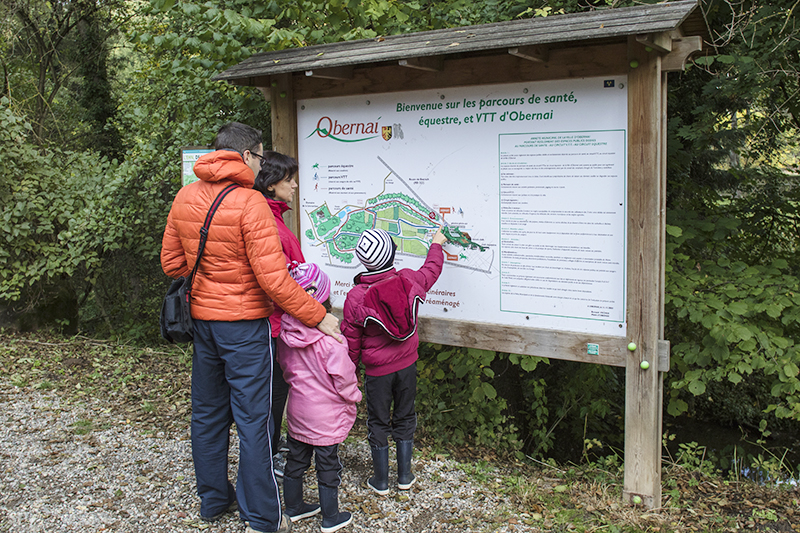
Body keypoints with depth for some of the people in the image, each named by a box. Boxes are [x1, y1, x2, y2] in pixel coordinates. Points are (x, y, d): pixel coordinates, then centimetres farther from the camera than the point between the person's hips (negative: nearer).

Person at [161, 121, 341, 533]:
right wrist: (318, 316, -15)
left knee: (208, 413, 18)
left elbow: (171, 263, 9)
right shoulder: (249, 202, -18)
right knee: (252, 420, 3)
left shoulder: (184, 198, 4)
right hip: (243, 322, -7)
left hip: (201, 318, 7)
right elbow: (273, 276, -22)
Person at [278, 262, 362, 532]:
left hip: (297, 410, 6)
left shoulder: (285, 333, -7)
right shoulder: (330, 338, -26)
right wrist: (354, 396, -1)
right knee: (328, 466, 9)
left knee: (296, 459, 21)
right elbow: (342, 374, -20)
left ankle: (293, 507, 38)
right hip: (326, 416, -6)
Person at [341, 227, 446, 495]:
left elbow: (351, 342, -9)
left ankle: (381, 482, 24)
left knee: (378, 423, 12)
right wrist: (436, 244, 30)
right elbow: (431, 270, 12)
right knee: (405, 418, 18)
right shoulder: (410, 281, -12)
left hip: (377, 371, -3)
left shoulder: (356, 297, -18)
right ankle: (405, 477, 29)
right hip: (407, 364, 3)